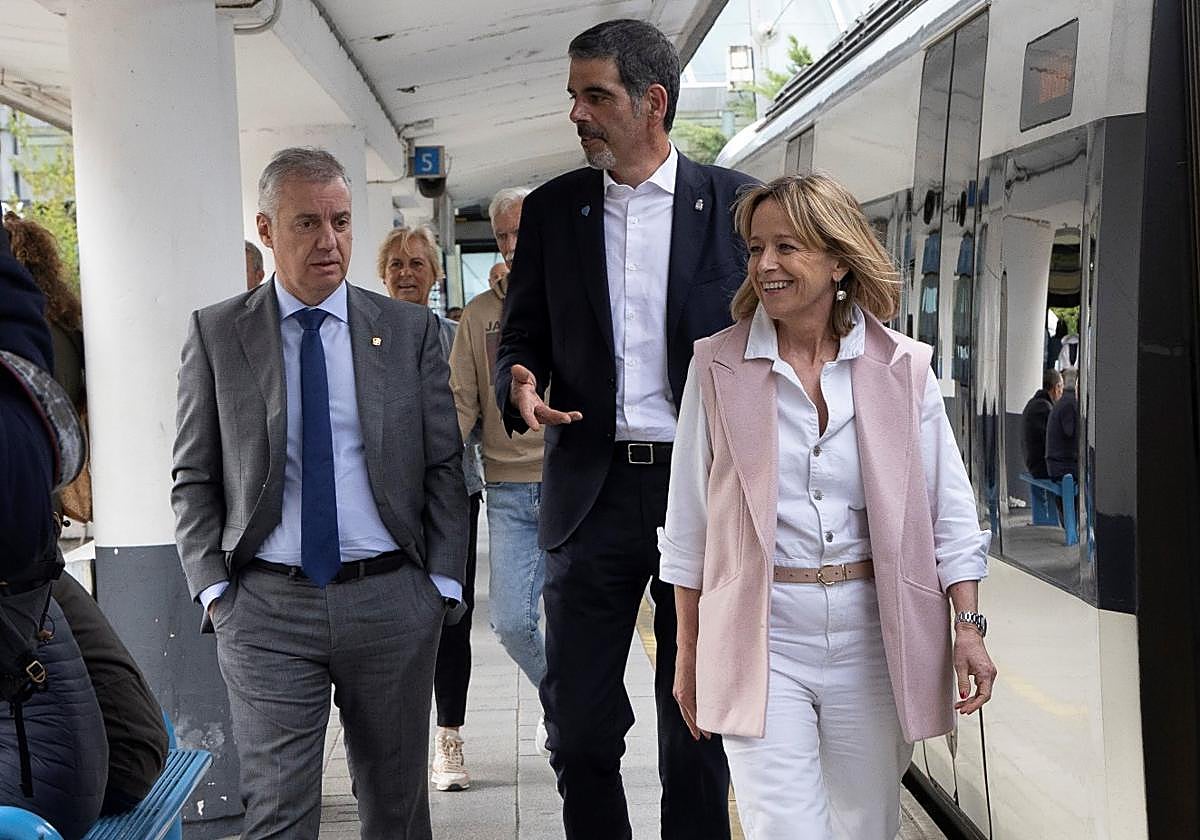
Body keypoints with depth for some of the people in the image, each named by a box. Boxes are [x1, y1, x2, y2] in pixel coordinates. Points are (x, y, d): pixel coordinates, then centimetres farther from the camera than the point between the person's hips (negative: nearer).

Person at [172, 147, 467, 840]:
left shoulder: (411, 330, 6)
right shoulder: (215, 334, 4)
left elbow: (444, 466, 6)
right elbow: (194, 479, 5)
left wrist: (442, 583, -1)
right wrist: (213, 589, -5)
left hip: (394, 601, 1)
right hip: (266, 608, -1)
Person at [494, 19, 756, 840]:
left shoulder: (733, 201, 1)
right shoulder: (552, 208, 6)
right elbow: (522, 336, 12)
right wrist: (520, 385, -11)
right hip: (591, 488, 2)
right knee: (578, 719, 6)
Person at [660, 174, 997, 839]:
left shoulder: (902, 368, 1)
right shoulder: (718, 365, -1)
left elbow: (948, 510, 6)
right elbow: (689, 521, 4)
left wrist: (968, 625, -2)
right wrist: (688, 653, 6)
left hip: (872, 634, 2)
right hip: (760, 637, -1)